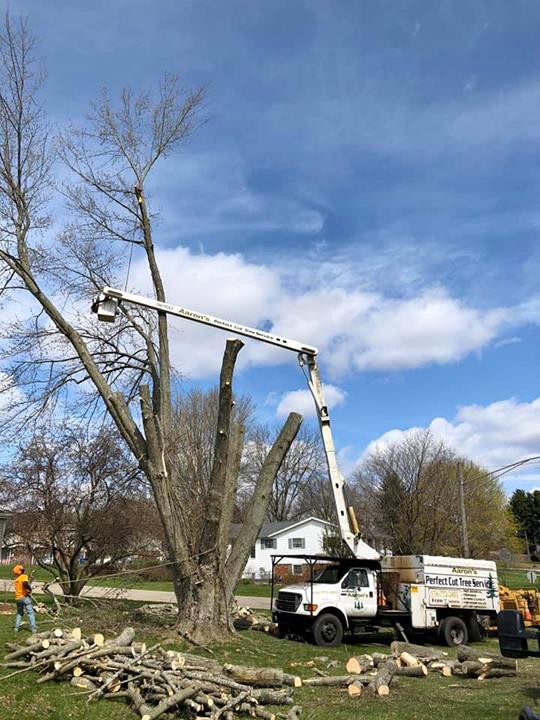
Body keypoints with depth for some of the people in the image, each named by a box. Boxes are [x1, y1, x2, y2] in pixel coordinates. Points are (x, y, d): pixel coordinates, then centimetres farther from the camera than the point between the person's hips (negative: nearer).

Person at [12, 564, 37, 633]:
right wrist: (30, 589, -14)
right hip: (25, 597, -7)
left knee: (19, 613, 23)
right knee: (30, 613, -3)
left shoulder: (16, 579, 14)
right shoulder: (24, 576, -9)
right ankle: (33, 628, -8)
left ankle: (17, 627, 18)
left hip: (18, 598, 7)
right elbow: (25, 583, -30)